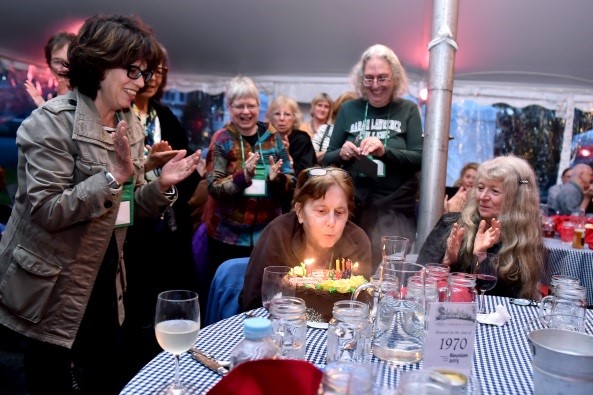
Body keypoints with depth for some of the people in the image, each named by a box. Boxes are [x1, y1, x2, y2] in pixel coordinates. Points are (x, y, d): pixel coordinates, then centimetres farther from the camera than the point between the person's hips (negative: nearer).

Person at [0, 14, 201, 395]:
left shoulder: (131, 125, 5)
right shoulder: (52, 122, -16)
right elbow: (46, 211, -23)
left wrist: (161, 185, -11)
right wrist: (114, 175, -30)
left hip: (105, 278, 7)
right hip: (55, 286, -6)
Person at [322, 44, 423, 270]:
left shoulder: (408, 110, 3)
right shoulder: (349, 110, 6)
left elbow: (418, 159, -5)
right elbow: (326, 160, 9)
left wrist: (384, 151, -22)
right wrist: (341, 155, -14)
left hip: (395, 210, -1)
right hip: (352, 206, 1)